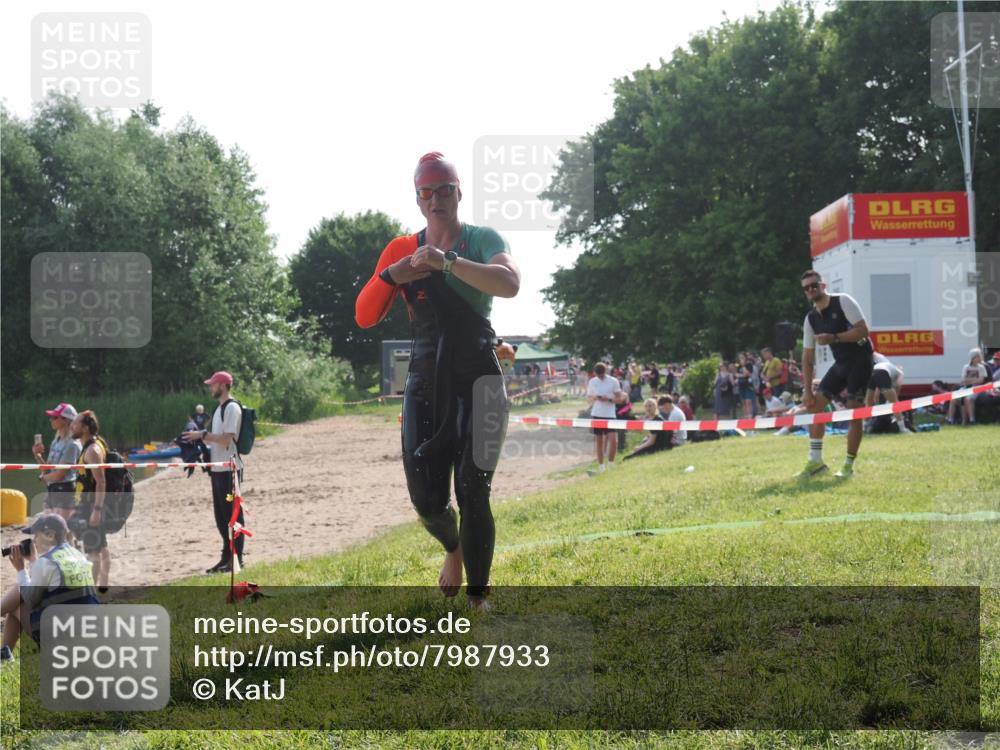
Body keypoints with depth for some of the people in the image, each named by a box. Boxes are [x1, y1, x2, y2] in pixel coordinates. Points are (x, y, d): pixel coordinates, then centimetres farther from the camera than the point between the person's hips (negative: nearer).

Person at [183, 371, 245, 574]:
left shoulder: (232, 408, -13)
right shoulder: (219, 408, 18)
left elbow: (226, 439, -20)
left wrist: (202, 435, -16)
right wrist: (201, 439, 9)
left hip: (229, 469, -10)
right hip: (217, 468, 10)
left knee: (232, 513, -5)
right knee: (221, 515, 13)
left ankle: (237, 559, -1)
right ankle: (227, 557, 20)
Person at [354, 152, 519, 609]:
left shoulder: (482, 240, 0)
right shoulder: (401, 249, 9)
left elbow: (510, 284, -22)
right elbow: (365, 318, 4)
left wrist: (446, 262, -28)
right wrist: (391, 274, -13)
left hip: (479, 381, -3)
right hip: (425, 383, 3)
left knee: (472, 494, -8)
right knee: (426, 498, 2)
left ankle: (477, 597, 4)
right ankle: (452, 548, 35)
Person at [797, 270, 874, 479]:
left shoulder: (843, 302, -12)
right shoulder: (811, 318, 6)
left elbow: (863, 330, -20)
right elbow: (808, 356, 8)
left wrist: (834, 338, -29)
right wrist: (807, 389, 2)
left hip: (860, 360, -7)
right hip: (840, 363, 7)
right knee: (814, 404, 1)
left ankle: (849, 466, 0)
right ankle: (816, 461, 7)